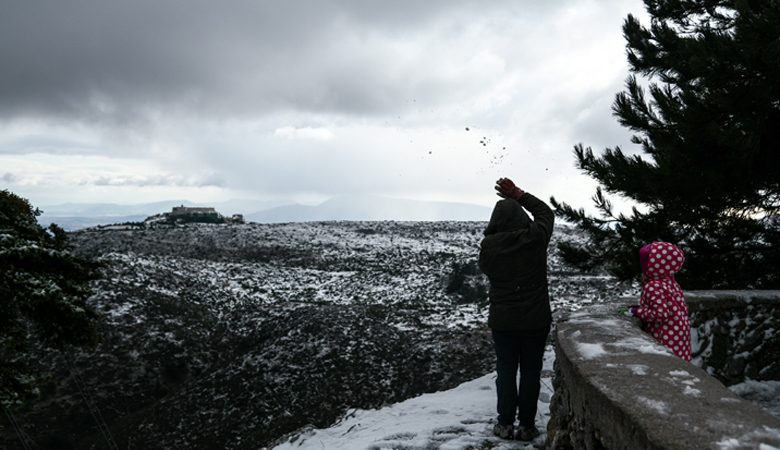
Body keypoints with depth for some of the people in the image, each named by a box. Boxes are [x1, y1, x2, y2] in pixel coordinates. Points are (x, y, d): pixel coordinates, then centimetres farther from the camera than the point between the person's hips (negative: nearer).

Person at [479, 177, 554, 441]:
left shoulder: (488, 246, -10)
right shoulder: (536, 237, -11)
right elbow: (546, 212, 8)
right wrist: (518, 195, 6)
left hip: (502, 320, 0)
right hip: (536, 320, 0)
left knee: (506, 371, 12)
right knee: (531, 371, 10)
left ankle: (505, 424, 18)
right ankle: (527, 426, 17)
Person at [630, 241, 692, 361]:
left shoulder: (653, 287, -20)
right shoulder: (671, 283, 8)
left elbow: (661, 314, -27)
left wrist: (639, 312, -14)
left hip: (667, 340, -9)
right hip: (678, 337, 9)